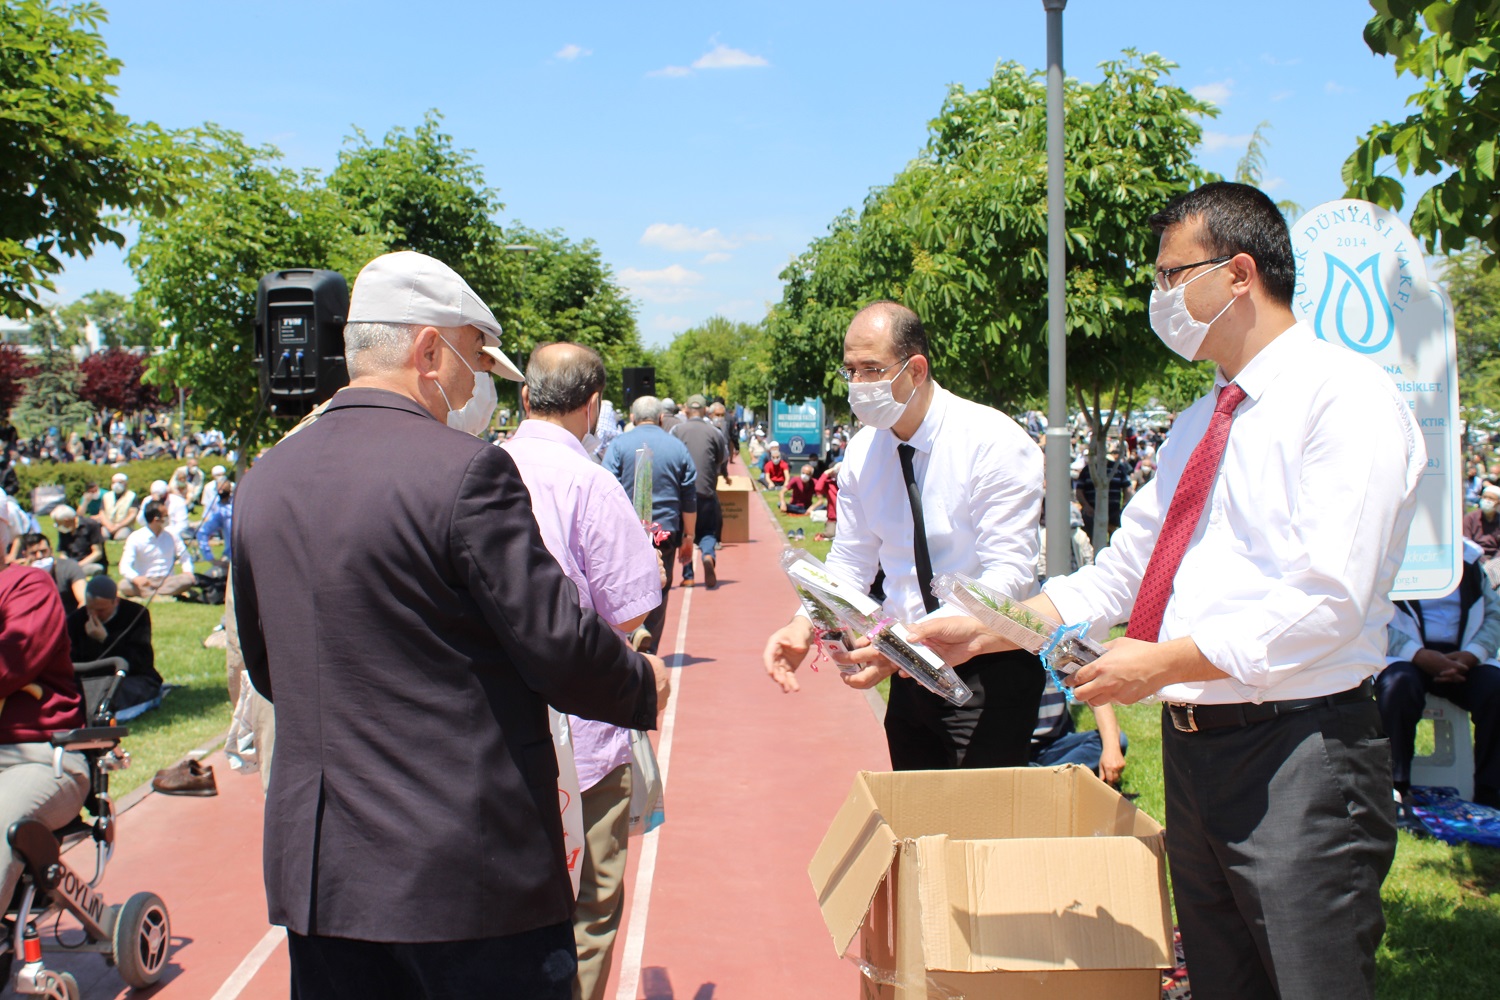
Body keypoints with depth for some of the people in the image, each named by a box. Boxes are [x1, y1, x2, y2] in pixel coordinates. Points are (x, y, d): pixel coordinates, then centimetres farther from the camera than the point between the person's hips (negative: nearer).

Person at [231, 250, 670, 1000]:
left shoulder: (261, 483, 5)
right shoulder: (463, 469, -17)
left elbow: (265, 670, 15)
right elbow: (559, 647, -16)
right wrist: (644, 683, 4)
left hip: (315, 874, 7)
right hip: (467, 874, -7)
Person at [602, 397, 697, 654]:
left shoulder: (619, 445, 0)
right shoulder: (678, 447, 7)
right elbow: (690, 499, 7)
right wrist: (688, 536, 15)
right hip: (665, 533, 2)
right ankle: (648, 650, 10)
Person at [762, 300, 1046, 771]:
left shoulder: (995, 443, -17)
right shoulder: (862, 452, 0)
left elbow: (1009, 573, -24)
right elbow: (849, 562, 6)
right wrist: (804, 625, -15)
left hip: (989, 670, -5)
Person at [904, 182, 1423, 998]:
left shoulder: (1344, 397, -10)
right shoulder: (1200, 423, 16)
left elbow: (1329, 605, -20)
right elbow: (1119, 576, 15)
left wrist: (1163, 662, -20)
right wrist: (979, 634, 6)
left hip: (1298, 757, -8)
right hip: (1192, 746, 8)